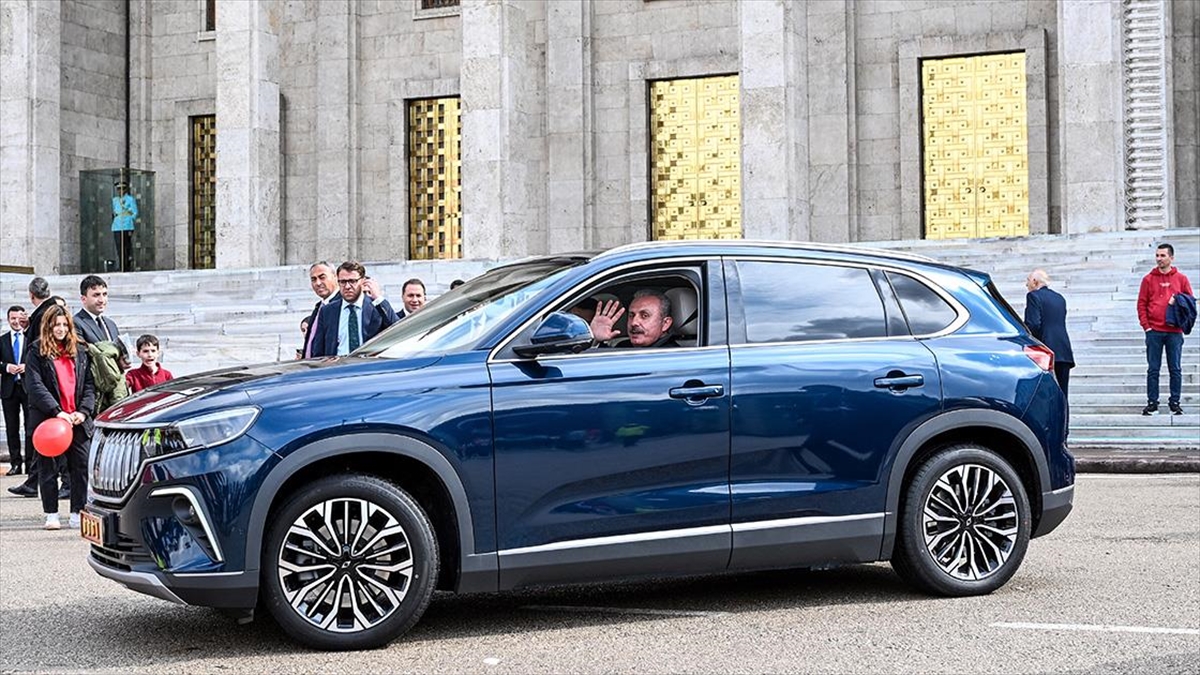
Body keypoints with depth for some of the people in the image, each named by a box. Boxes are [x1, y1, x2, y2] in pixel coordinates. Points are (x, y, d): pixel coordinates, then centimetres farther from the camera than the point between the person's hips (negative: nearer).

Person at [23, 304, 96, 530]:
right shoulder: (37, 352, 2)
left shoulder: (80, 351, 13)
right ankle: (51, 514, 11)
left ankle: (78, 513, 6)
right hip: (48, 419, -3)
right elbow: (34, 385, -8)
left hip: (78, 420, 3)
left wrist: (84, 411, -6)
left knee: (82, 466, -1)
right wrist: (57, 411, -17)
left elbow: (89, 384, 10)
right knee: (48, 468, 3)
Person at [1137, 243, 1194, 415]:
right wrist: (1146, 326, -4)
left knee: (1175, 369, 3)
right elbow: (1141, 304, 4)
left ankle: (1175, 402, 10)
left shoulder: (1181, 279, 8)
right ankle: (1152, 403, 5)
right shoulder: (1148, 279, 7)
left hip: (1174, 332, 0)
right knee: (1153, 369, 1)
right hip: (1154, 332, 0)